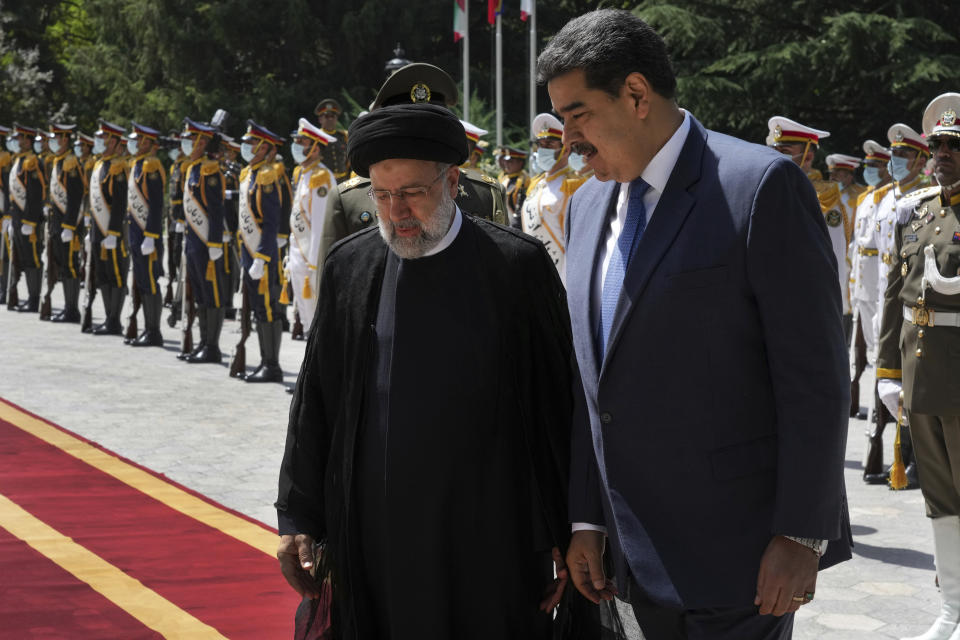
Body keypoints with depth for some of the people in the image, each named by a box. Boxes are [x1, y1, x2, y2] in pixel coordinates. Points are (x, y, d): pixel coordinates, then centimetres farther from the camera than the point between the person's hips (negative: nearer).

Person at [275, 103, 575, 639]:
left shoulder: (518, 266, -3)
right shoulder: (348, 267, 7)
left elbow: (558, 408, -1)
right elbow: (315, 401, 11)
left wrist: (566, 534, -1)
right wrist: (298, 519, 8)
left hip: (488, 535, -2)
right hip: (372, 543, 3)